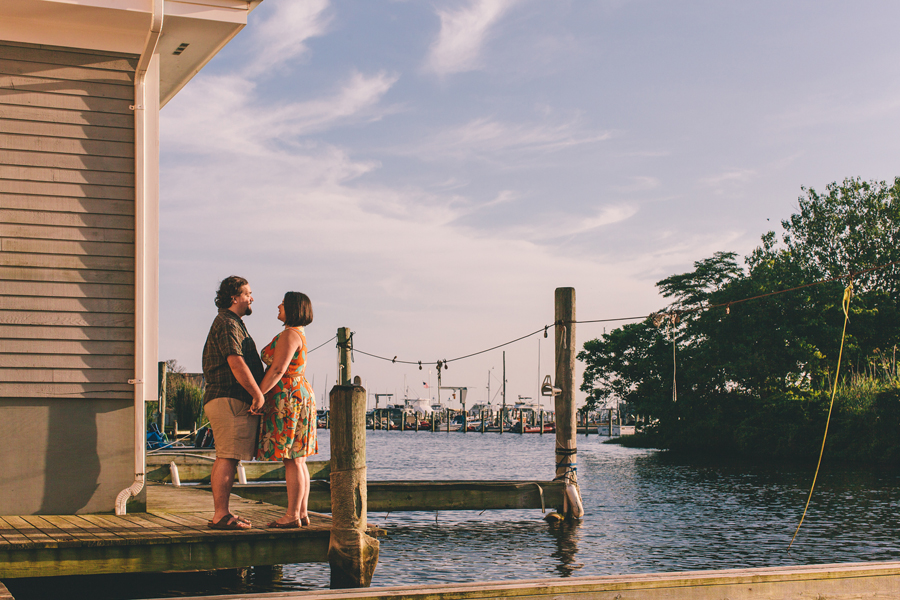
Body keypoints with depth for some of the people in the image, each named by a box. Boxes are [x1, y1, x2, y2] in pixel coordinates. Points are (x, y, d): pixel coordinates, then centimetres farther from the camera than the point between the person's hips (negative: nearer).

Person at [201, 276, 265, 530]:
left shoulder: (232, 324, 24)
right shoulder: (227, 324, -11)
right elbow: (236, 363, -20)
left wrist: (256, 394, 18)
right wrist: (258, 394, -18)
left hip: (224, 401, 11)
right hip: (230, 400, -11)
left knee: (226, 459, 11)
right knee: (227, 458, -12)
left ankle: (222, 514, 14)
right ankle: (221, 516, -12)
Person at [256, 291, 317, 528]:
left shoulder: (290, 334, -12)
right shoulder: (299, 334, 19)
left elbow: (278, 370, -20)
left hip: (287, 399, -10)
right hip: (299, 395, 10)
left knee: (292, 460, -9)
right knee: (297, 459, 9)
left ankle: (292, 515, -7)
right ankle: (302, 512, 10)